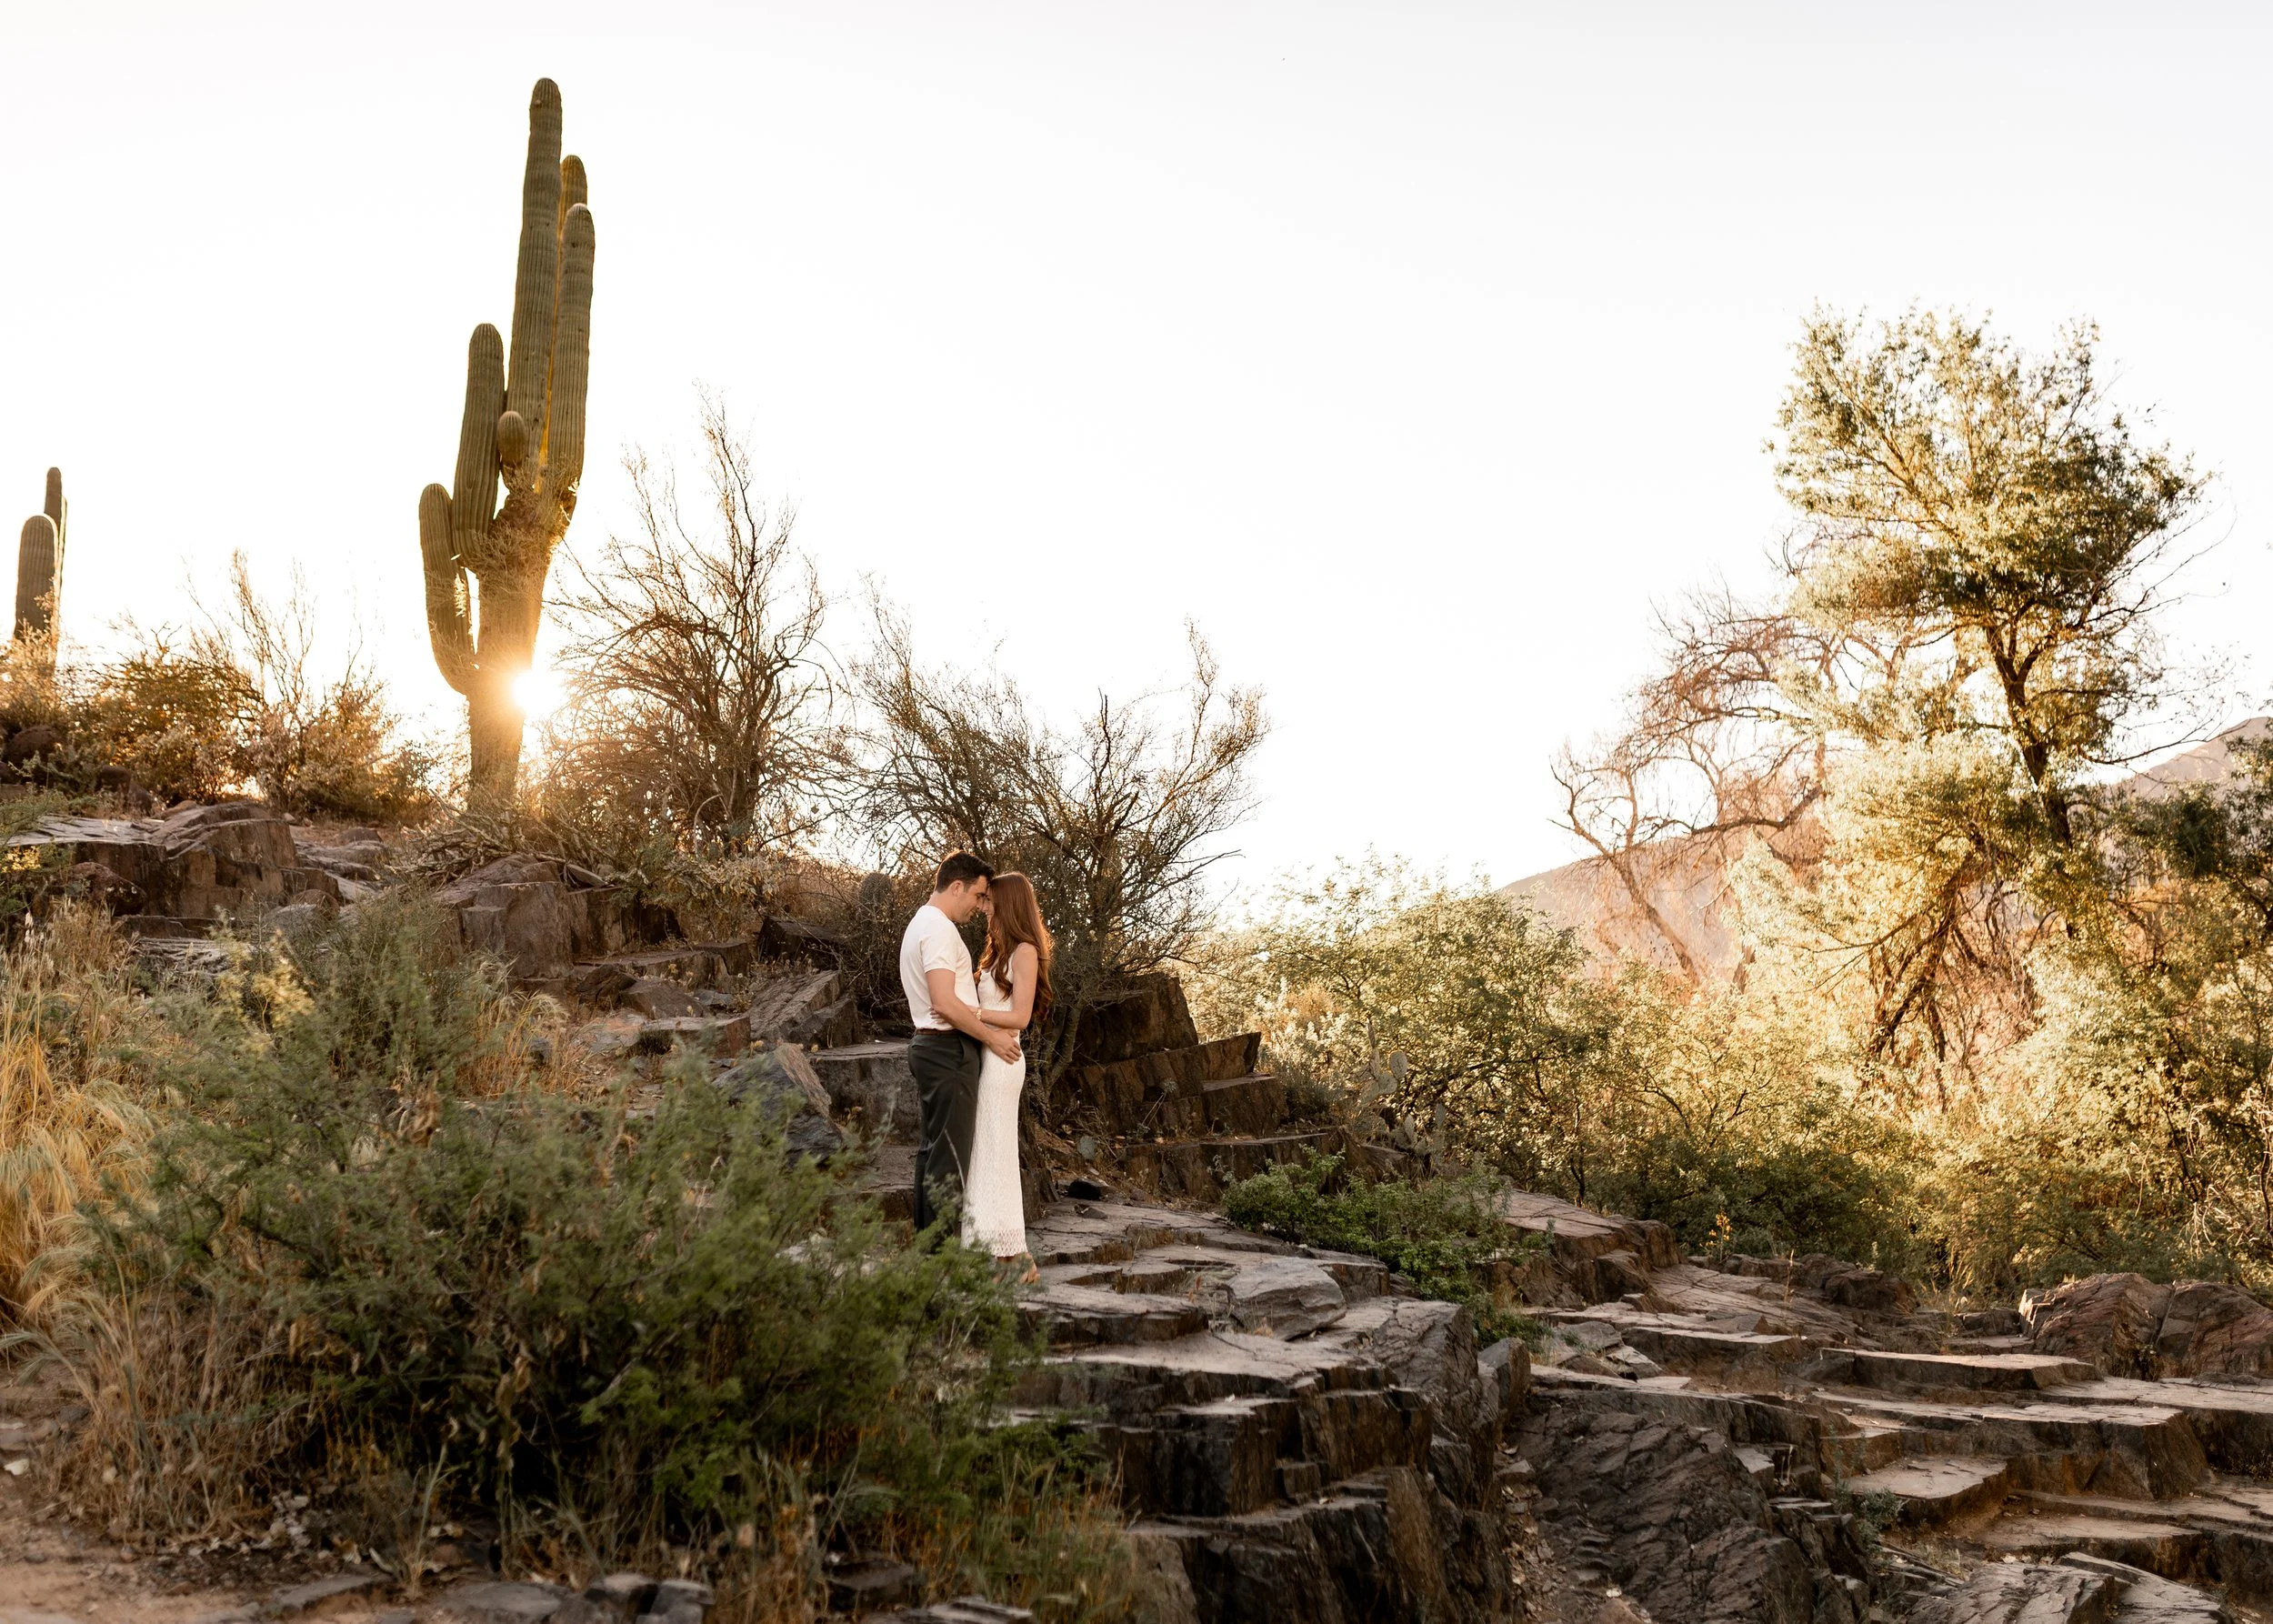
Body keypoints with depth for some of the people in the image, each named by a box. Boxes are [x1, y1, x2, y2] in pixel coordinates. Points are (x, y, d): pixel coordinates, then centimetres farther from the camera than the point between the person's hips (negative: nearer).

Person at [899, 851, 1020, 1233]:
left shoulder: (921, 923, 17)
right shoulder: (940, 929, -16)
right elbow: (944, 1003, -23)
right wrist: (991, 1036, -15)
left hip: (929, 1045, 11)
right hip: (950, 1048, -11)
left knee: (932, 1147, 14)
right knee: (950, 1153, -8)